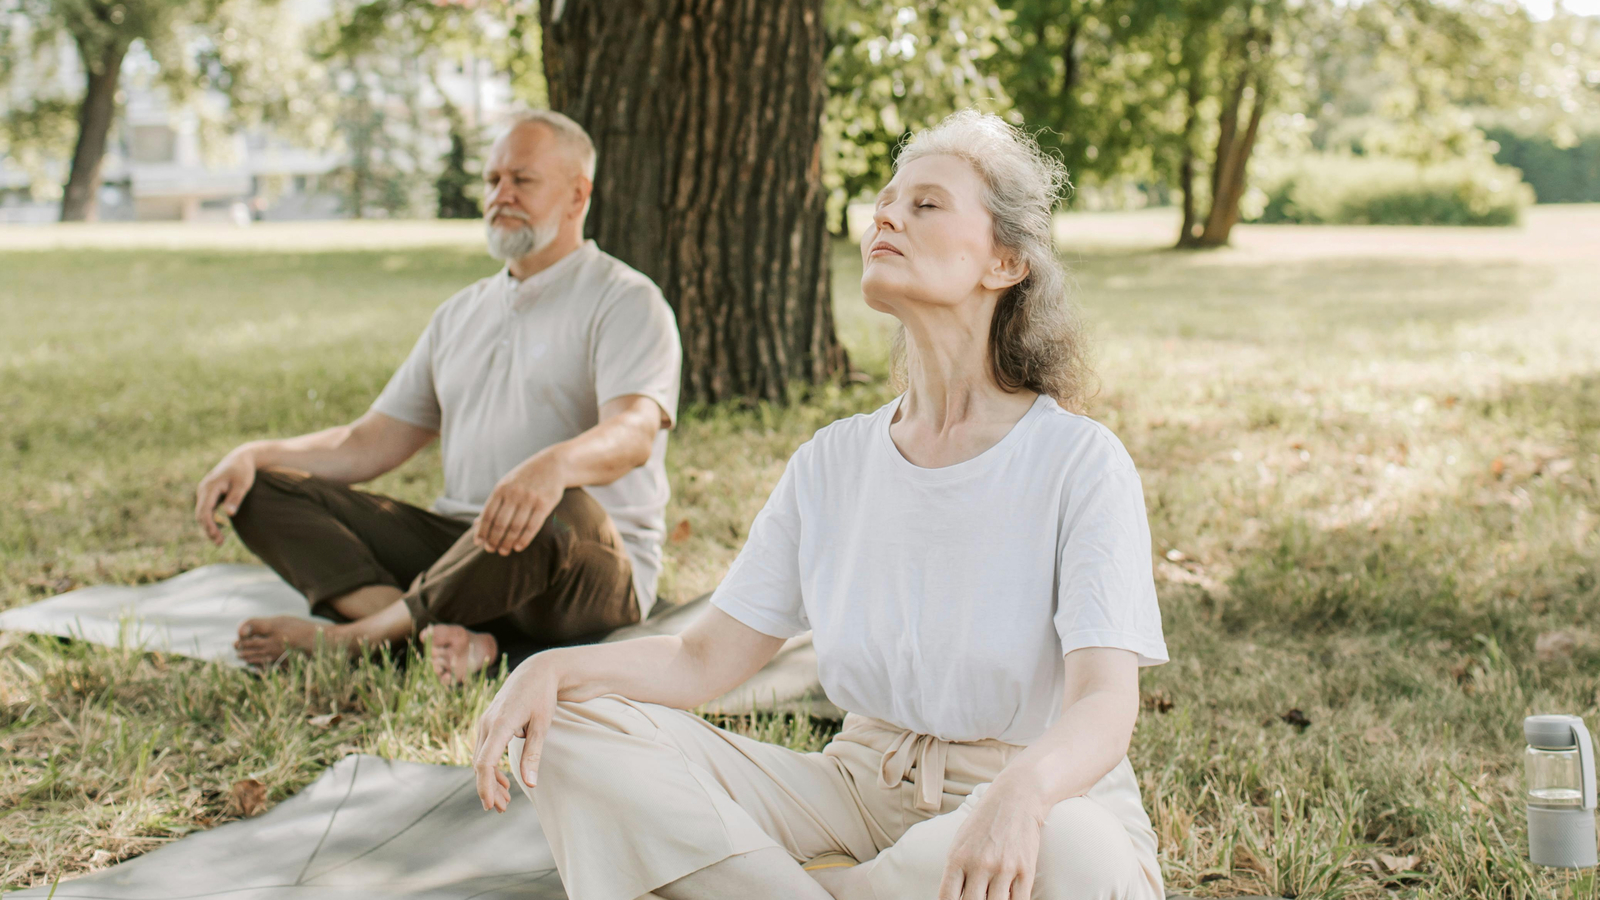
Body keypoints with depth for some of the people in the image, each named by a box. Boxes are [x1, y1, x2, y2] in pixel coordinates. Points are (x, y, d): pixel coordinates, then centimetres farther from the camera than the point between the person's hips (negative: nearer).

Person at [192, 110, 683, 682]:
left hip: (593, 574, -6)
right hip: (459, 550, 6)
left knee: (563, 513, -42)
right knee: (262, 491, -7)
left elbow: (633, 433, -21)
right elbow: (370, 444, 19)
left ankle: (351, 635, -23)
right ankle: (452, 638, -32)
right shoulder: (461, 314, 21)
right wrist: (255, 455, 1)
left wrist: (553, 466, -44)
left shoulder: (626, 302, -1)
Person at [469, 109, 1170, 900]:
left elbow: (1105, 705, -22)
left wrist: (1023, 790, -45)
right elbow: (705, 658, 3)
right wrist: (552, 668, -16)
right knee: (568, 730, -11)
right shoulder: (832, 464, 5)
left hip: (1038, 804, -3)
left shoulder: (1079, 462, -11)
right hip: (860, 791, 4)